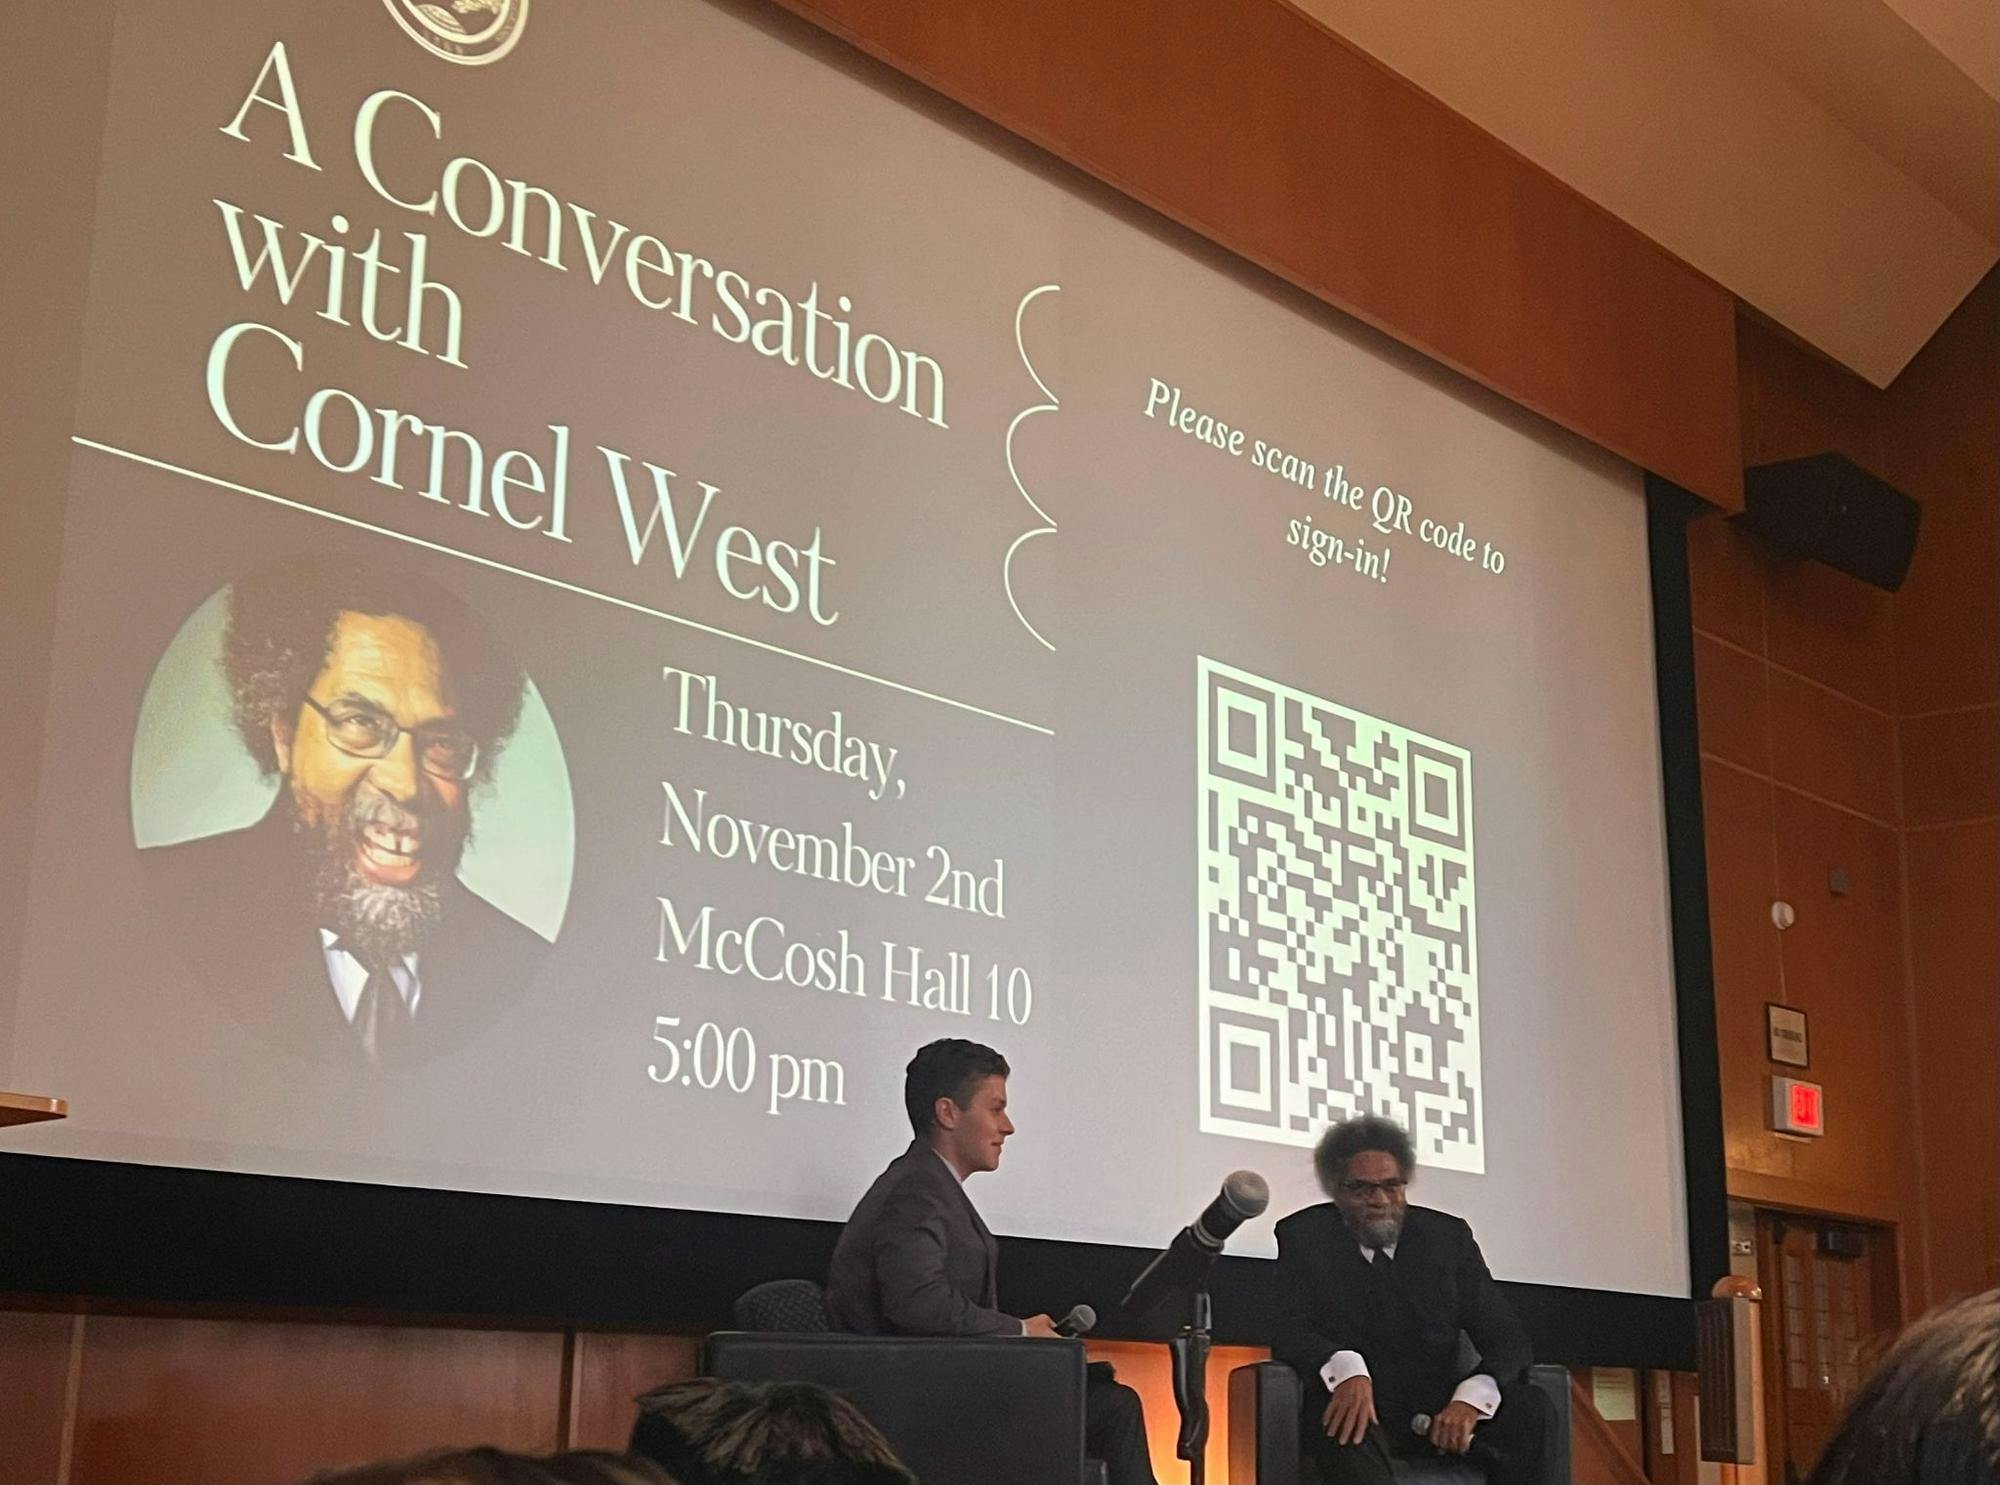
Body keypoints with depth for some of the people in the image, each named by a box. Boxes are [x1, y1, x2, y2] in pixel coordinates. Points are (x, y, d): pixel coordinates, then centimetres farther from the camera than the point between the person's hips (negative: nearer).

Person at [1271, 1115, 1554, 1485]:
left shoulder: (1449, 1236, 8)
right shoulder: (1304, 1236, 3)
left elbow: (1506, 1338, 1)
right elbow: (1288, 1333, -9)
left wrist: (1470, 1399, -22)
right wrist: (1345, 1370, -33)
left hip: (1440, 1408, 3)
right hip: (1359, 1403, -3)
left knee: (1531, 1410, -25)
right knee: (1345, 1420, -38)